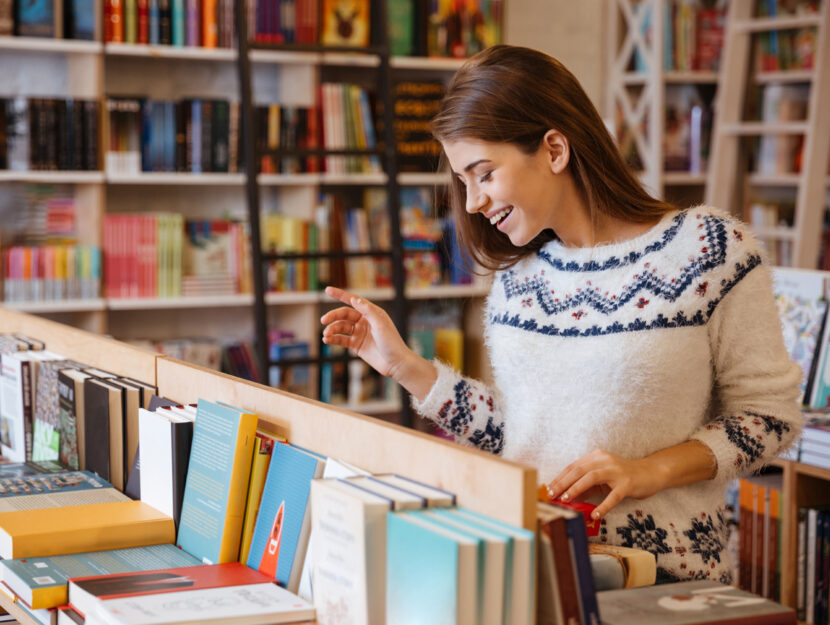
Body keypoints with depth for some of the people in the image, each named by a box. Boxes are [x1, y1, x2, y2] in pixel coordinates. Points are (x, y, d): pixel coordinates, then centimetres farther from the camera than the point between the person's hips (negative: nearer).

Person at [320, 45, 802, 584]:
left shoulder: (708, 247, -3)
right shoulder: (518, 272, 12)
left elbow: (771, 413, 0)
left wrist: (649, 471, -12)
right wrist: (406, 366, 9)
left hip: (660, 577, -4)